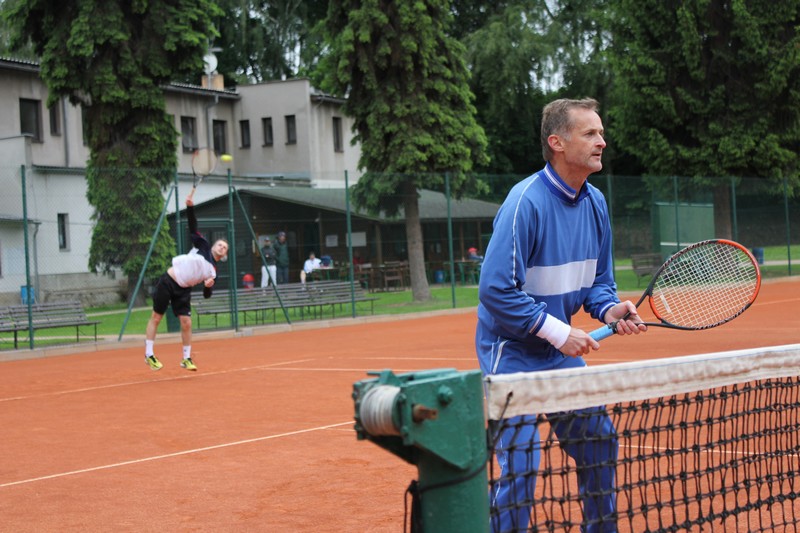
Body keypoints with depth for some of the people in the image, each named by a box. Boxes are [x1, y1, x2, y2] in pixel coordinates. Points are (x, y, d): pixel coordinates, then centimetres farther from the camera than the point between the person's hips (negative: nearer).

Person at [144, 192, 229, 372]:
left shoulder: (213, 271, 7)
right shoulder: (202, 246, 1)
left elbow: (206, 295, 7)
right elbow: (193, 226, -5)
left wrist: (209, 286, -16)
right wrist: (190, 207, -18)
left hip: (183, 291, 3)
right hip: (167, 282, -3)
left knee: (186, 323, -7)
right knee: (156, 318, 0)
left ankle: (186, 358, 8)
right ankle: (148, 354, 9)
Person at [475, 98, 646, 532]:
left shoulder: (595, 202, 2)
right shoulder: (526, 202, -23)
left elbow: (598, 280, 13)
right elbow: (496, 290, -25)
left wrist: (610, 309, -9)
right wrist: (558, 332, -22)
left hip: (561, 350, 8)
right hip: (512, 353, -8)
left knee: (599, 442, 13)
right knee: (520, 465, -13)